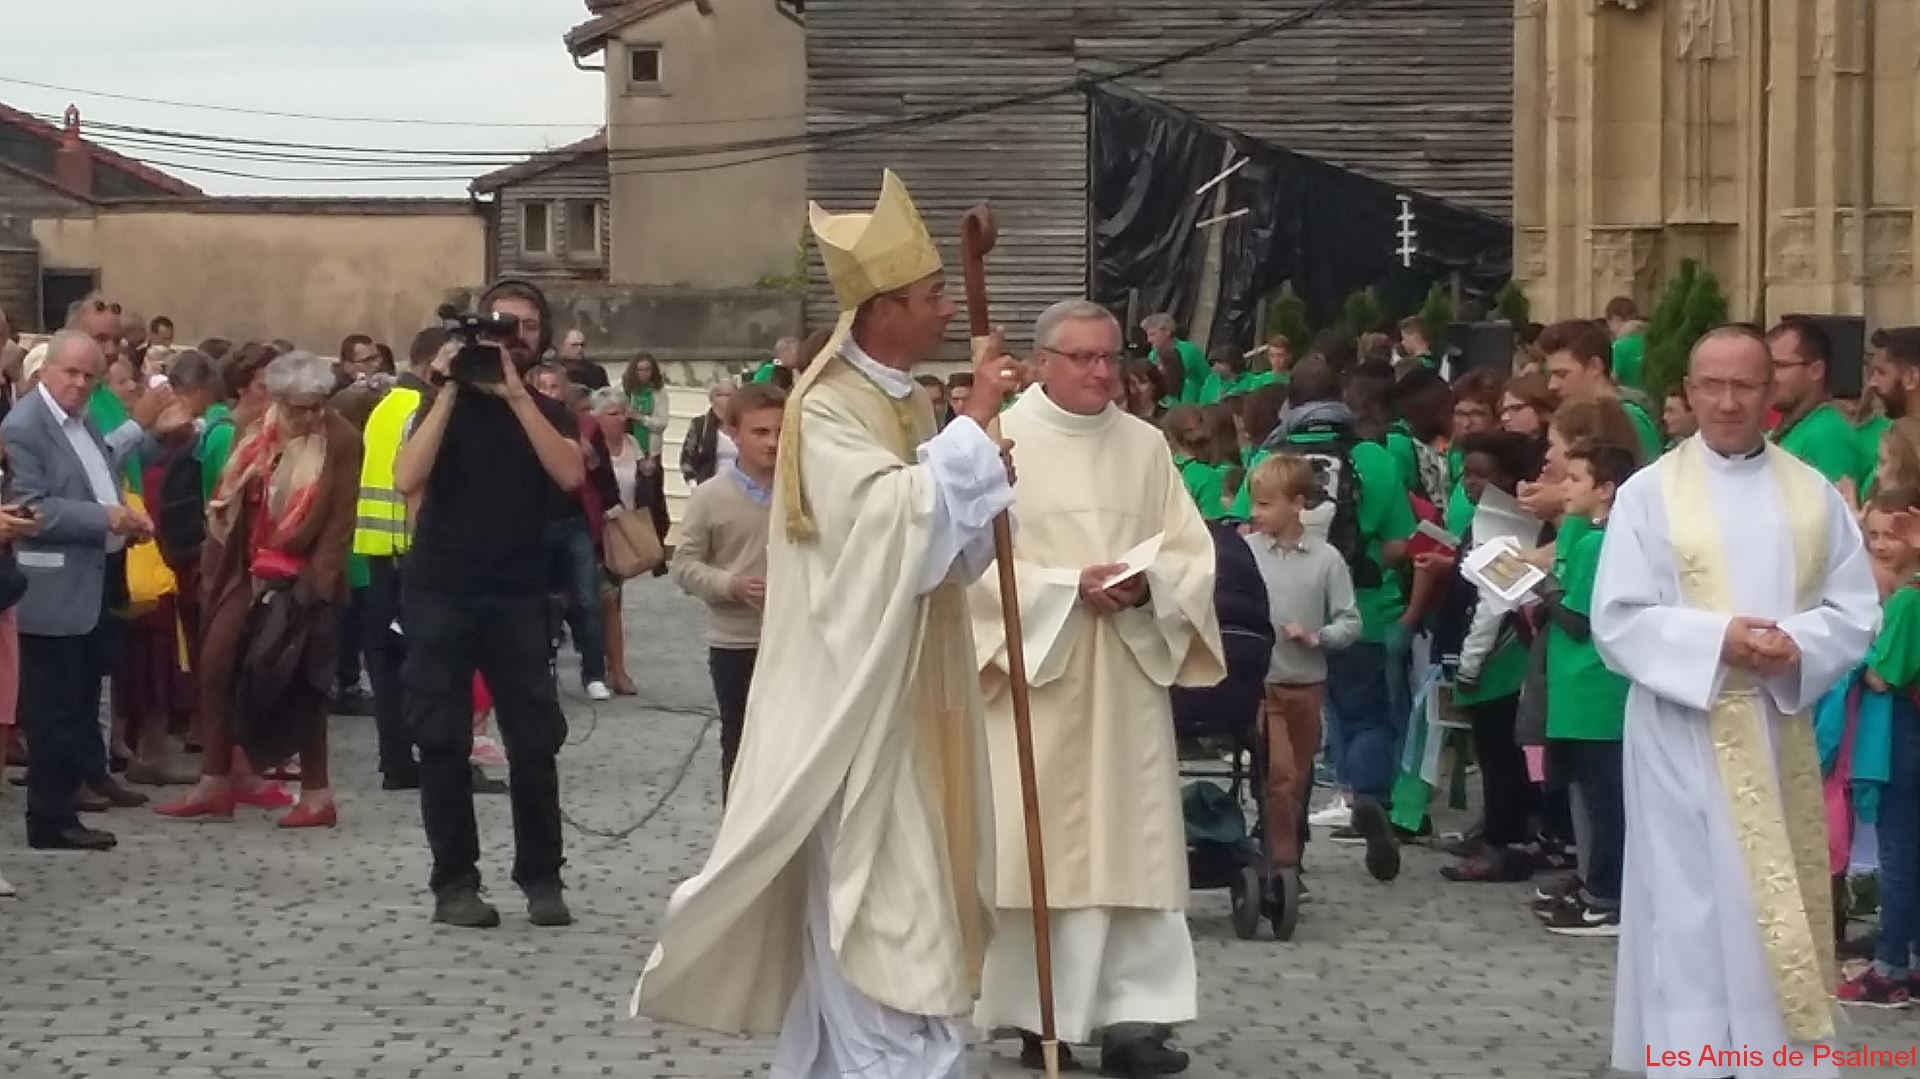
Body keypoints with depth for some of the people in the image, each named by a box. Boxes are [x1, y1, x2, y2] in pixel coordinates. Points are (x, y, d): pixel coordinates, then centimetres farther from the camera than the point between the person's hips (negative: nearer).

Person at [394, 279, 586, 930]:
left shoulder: (549, 413, 9)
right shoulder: (447, 404, 6)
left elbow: (570, 475, -13)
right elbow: (407, 480, -11)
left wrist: (515, 393, -14)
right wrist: (452, 390, -12)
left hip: (518, 597, 1)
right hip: (439, 593, -1)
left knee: (535, 741, -2)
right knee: (442, 742, -1)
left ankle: (541, 877, 8)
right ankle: (454, 882, 5)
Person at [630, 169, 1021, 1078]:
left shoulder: (911, 403, 12)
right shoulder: (826, 410, -13)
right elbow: (899, 517, -28)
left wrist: (991, 485, -4)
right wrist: (977, 420, -23)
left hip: (913, 690, 9)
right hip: (856, 695, -9)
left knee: (860, 913, 14)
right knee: (876, 911, -9)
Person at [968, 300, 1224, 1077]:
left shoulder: (1145, 445, 10)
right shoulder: (1000, 439, -3)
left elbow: (1193, 551, 9)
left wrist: (1145, 584, -11)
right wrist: (1067, 587, -17)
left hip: (1127, 676, 4)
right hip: (1033, 670, -3)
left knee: (1131, 837, -1)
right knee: (1035, 841, -2)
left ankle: (1132, 1013, 1)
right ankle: (1036, 1012, 7)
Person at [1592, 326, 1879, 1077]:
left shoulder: (1815, 495, 6)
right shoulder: (1648, 494, -2)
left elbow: (1857, 611, 5)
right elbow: (1617, 620, -6)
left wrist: (1798, 648, -15)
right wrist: (1715, 639, -19)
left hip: (1782, 732, 3)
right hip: (1685, 735, -3)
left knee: (1782, 913, 7)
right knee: (1693, 911, 1)